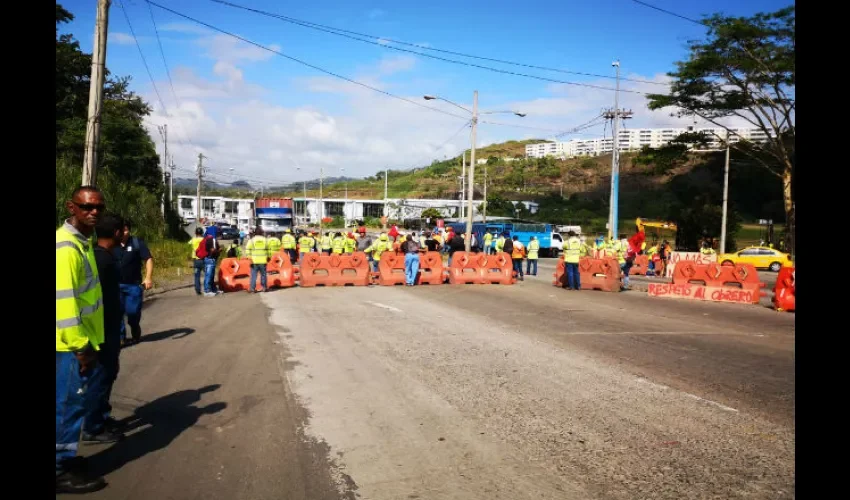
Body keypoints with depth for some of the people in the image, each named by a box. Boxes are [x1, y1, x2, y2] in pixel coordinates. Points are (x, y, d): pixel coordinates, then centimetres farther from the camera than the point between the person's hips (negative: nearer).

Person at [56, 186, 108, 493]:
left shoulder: (82, 242, 11)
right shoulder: (67, 248, -21)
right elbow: (63, 301, -25)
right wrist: (80, 346, -21)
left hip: (84, 339, 10)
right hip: (73, 345, -10)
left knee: (74, 404, 18)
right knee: (70, 404, 1)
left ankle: (67, 460, 32)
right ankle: (63, 471, 13)